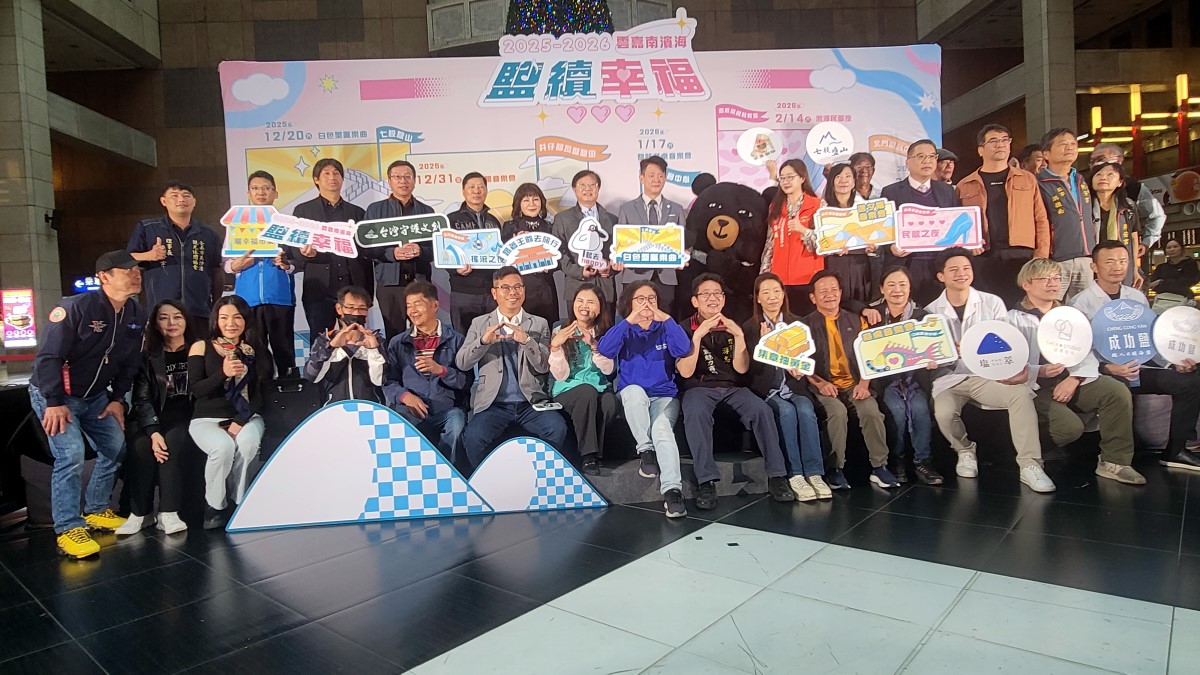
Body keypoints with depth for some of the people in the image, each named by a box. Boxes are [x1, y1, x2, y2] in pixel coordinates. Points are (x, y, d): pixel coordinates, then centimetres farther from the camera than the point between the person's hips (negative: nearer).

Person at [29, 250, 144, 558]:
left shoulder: (135, 315, -3)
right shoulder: (76, 307, -24)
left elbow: (128, 362, 6)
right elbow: (48, 356, -23)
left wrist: (117, 398, 0)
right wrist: (55, 403, -26)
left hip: (95, 395, 7)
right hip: (53, 394, -7)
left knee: (116, 447, 6)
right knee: (71, 455, -18)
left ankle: (96, 511, 23)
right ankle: (68, 529, -9)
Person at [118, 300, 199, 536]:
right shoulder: (148, 357, 8)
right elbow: (142, 399, -2)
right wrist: (153, 432, -19)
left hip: (186, 416, -1)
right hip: (151, 418, 1)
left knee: (172, 442, -32)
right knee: (141, 445, -29)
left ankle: (168, 513, -30)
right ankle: (140, 513, -19)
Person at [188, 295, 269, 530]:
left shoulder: (255, 349, 7)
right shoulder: (201, 347, 3)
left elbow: (261, 392, 3)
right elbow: (196, 389, -6)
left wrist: (241, 420, -10)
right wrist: (223, 374, -24)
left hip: (246, 417, 1)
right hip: (207, 419, -1)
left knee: (247, 443, -33)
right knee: (223, 447, -33)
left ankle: (241, 504, -14)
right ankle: (214, 507, -9)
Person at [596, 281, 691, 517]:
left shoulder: (664, 328, 10)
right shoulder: (624, 328, 9)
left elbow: (684, 350, -11)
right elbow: (604, 349, -13)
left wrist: (667, 319, -15)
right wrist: (629, 320, -17)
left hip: (664, 396, 0)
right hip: (631, 397, 0)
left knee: (662, 429, -32)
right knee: (634, 390, -37)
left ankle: (672, 490, -42)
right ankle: (646, 450, -23)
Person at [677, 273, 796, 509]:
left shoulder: (731, 327, 12)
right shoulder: (685, 329, 2)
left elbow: (742, 369, 1)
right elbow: (685, 372, -11)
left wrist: (739, 336, -14)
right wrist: (698, 335, -19)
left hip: (732, 387, 3)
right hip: (699, 388, -3)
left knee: (762, 409, -26)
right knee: (696, 414, -37)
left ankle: (776, 476, -20)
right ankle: (707, 482, -35)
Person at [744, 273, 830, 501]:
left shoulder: (797, 323, 13)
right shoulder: (750, 328, 4)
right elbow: (753, 368, -3)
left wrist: (800, 370, -10)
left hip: (793, 386, 2)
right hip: (765, 390, -2)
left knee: (806, 410, -29)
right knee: (786, 411, -31)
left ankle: (814, 474, -28)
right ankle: (795, 475, -28)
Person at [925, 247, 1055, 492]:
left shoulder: (993, 303, 5)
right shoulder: (931, 312, 4)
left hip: (989, 376, 1)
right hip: (950, 379, -1)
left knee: (1021, 393, -28)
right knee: (944, 413, -31)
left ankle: (1030, 465, -20)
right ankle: (965, 452, 3)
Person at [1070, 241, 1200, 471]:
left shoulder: (1138, 298, 13)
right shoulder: (1082, 303, -5)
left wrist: (1175, 362, 0)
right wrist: (1108, 368, -24)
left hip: (1138, 369, 6)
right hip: (1101, 374, -6)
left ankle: (1176, 450, 1)